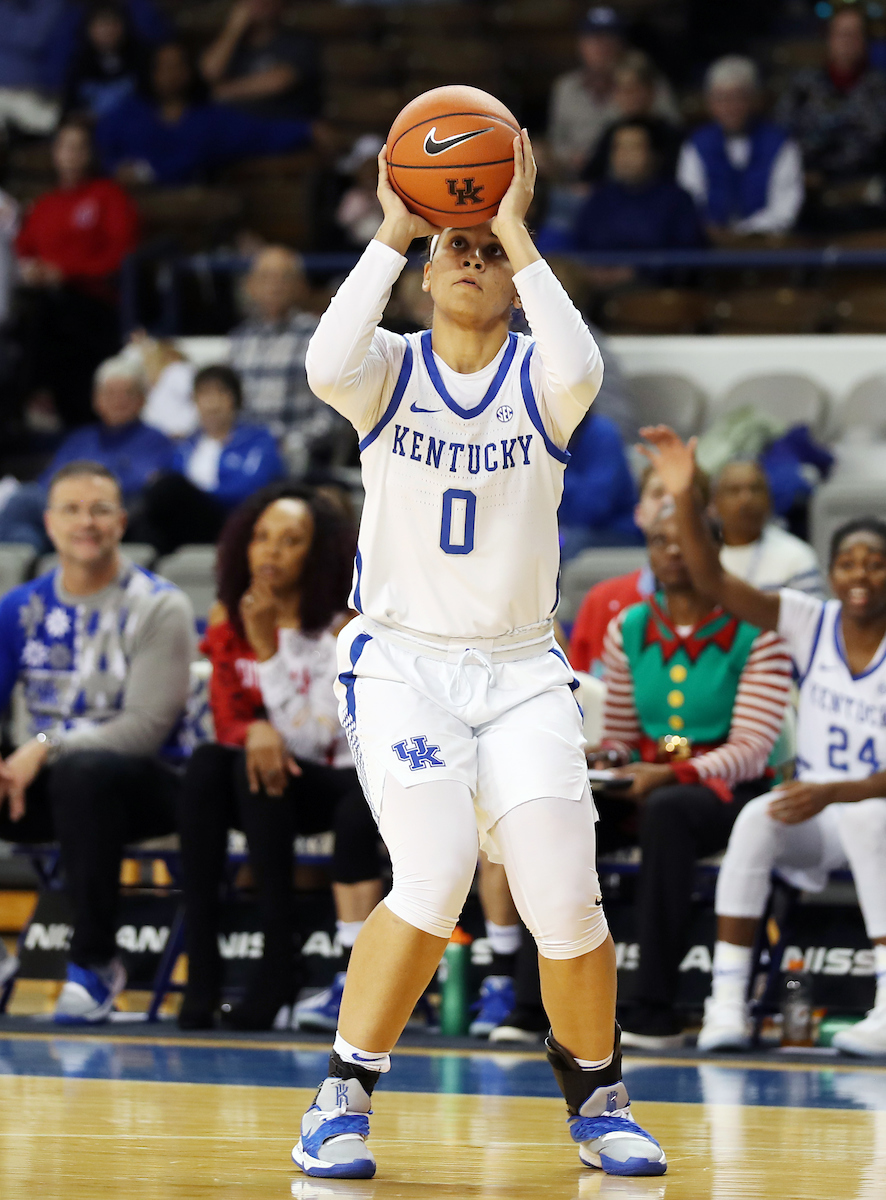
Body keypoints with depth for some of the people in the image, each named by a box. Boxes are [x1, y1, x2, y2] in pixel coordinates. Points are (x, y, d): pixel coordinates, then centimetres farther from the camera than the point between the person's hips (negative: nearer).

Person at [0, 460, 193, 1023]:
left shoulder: (158, 607, -6)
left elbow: (146, 727, -14)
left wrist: (46, 749, -26)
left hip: (145, 783, -4)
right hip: (51, 788, 4)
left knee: (83, 771, -39)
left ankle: (95, 962, -26)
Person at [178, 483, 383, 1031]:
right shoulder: (228, 622, 3)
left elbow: (312, 739, -17)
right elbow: (228, 718, -1)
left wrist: (269, 648, -27)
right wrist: (255, 732, -22)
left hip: (339, 783, -4)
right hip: (273, 782, 4)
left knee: (262, 778, -33)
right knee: (207, 765, -28)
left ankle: (282, 961, -27)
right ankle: (202, 965, -31)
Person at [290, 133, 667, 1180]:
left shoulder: (536, 379, -1)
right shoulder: (391, 372, -1)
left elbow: (581, 367, -27)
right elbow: (327, 364, -26)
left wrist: (518, 232, -22)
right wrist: (391, 233, -20)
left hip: (519, 673, 1)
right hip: (400, 662, -1)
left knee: (566, 904, -10)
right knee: (434, 877, -23)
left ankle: (595, 1095, 17)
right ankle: (343, 1100, -7)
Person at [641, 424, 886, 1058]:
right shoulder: (810, 621, 0)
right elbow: (715, 582, -11)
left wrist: (833, 793, -32)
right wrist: (684, 499, -24)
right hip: (815, 821, 3)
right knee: (758, 819, -30)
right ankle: (727, 1000, -32)